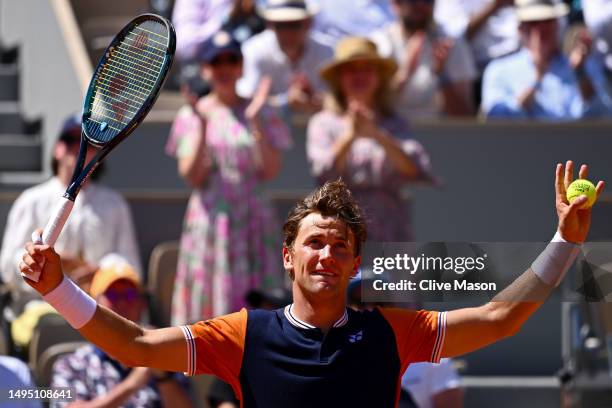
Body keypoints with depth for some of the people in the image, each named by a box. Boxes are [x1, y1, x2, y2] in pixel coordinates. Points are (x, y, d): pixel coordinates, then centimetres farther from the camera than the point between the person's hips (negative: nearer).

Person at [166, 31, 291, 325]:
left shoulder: (261, 113, 7)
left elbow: (271, 170, -3)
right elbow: (192, 176, -5)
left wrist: (255, 122, -11)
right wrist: (203, 125, -13)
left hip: (252, 222, 1)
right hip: (210, 220, -1)